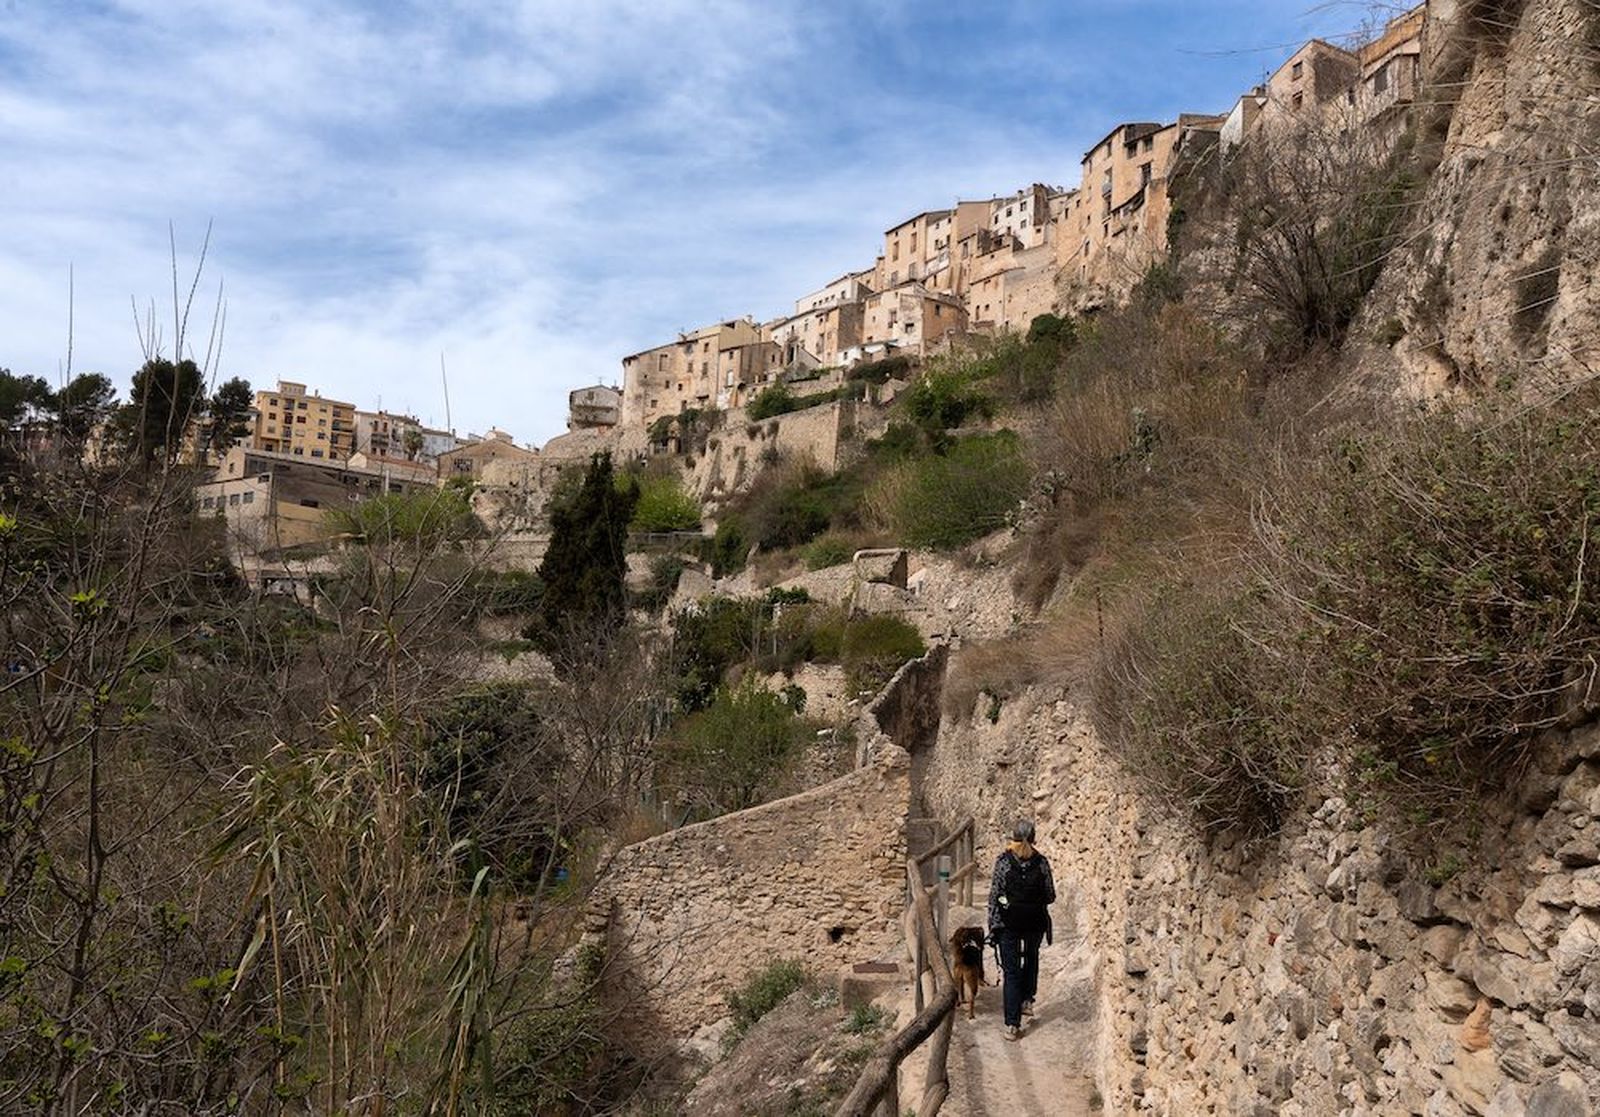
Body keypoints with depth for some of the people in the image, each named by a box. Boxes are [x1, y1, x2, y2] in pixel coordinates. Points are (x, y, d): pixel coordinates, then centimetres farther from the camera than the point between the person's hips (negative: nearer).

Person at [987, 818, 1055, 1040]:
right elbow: (1050, 897, -1)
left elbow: (994, 895, -9)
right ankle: (1027, 1000, 31)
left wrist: (992, 924, -1)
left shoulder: (1003, 861, -11)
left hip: (1009, 923, -1)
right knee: (1031, 958, 30)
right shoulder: (1041, 862, -7)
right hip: (1035, 921, 2)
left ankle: (1012, 1024, -1)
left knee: (1011, 971, 3)